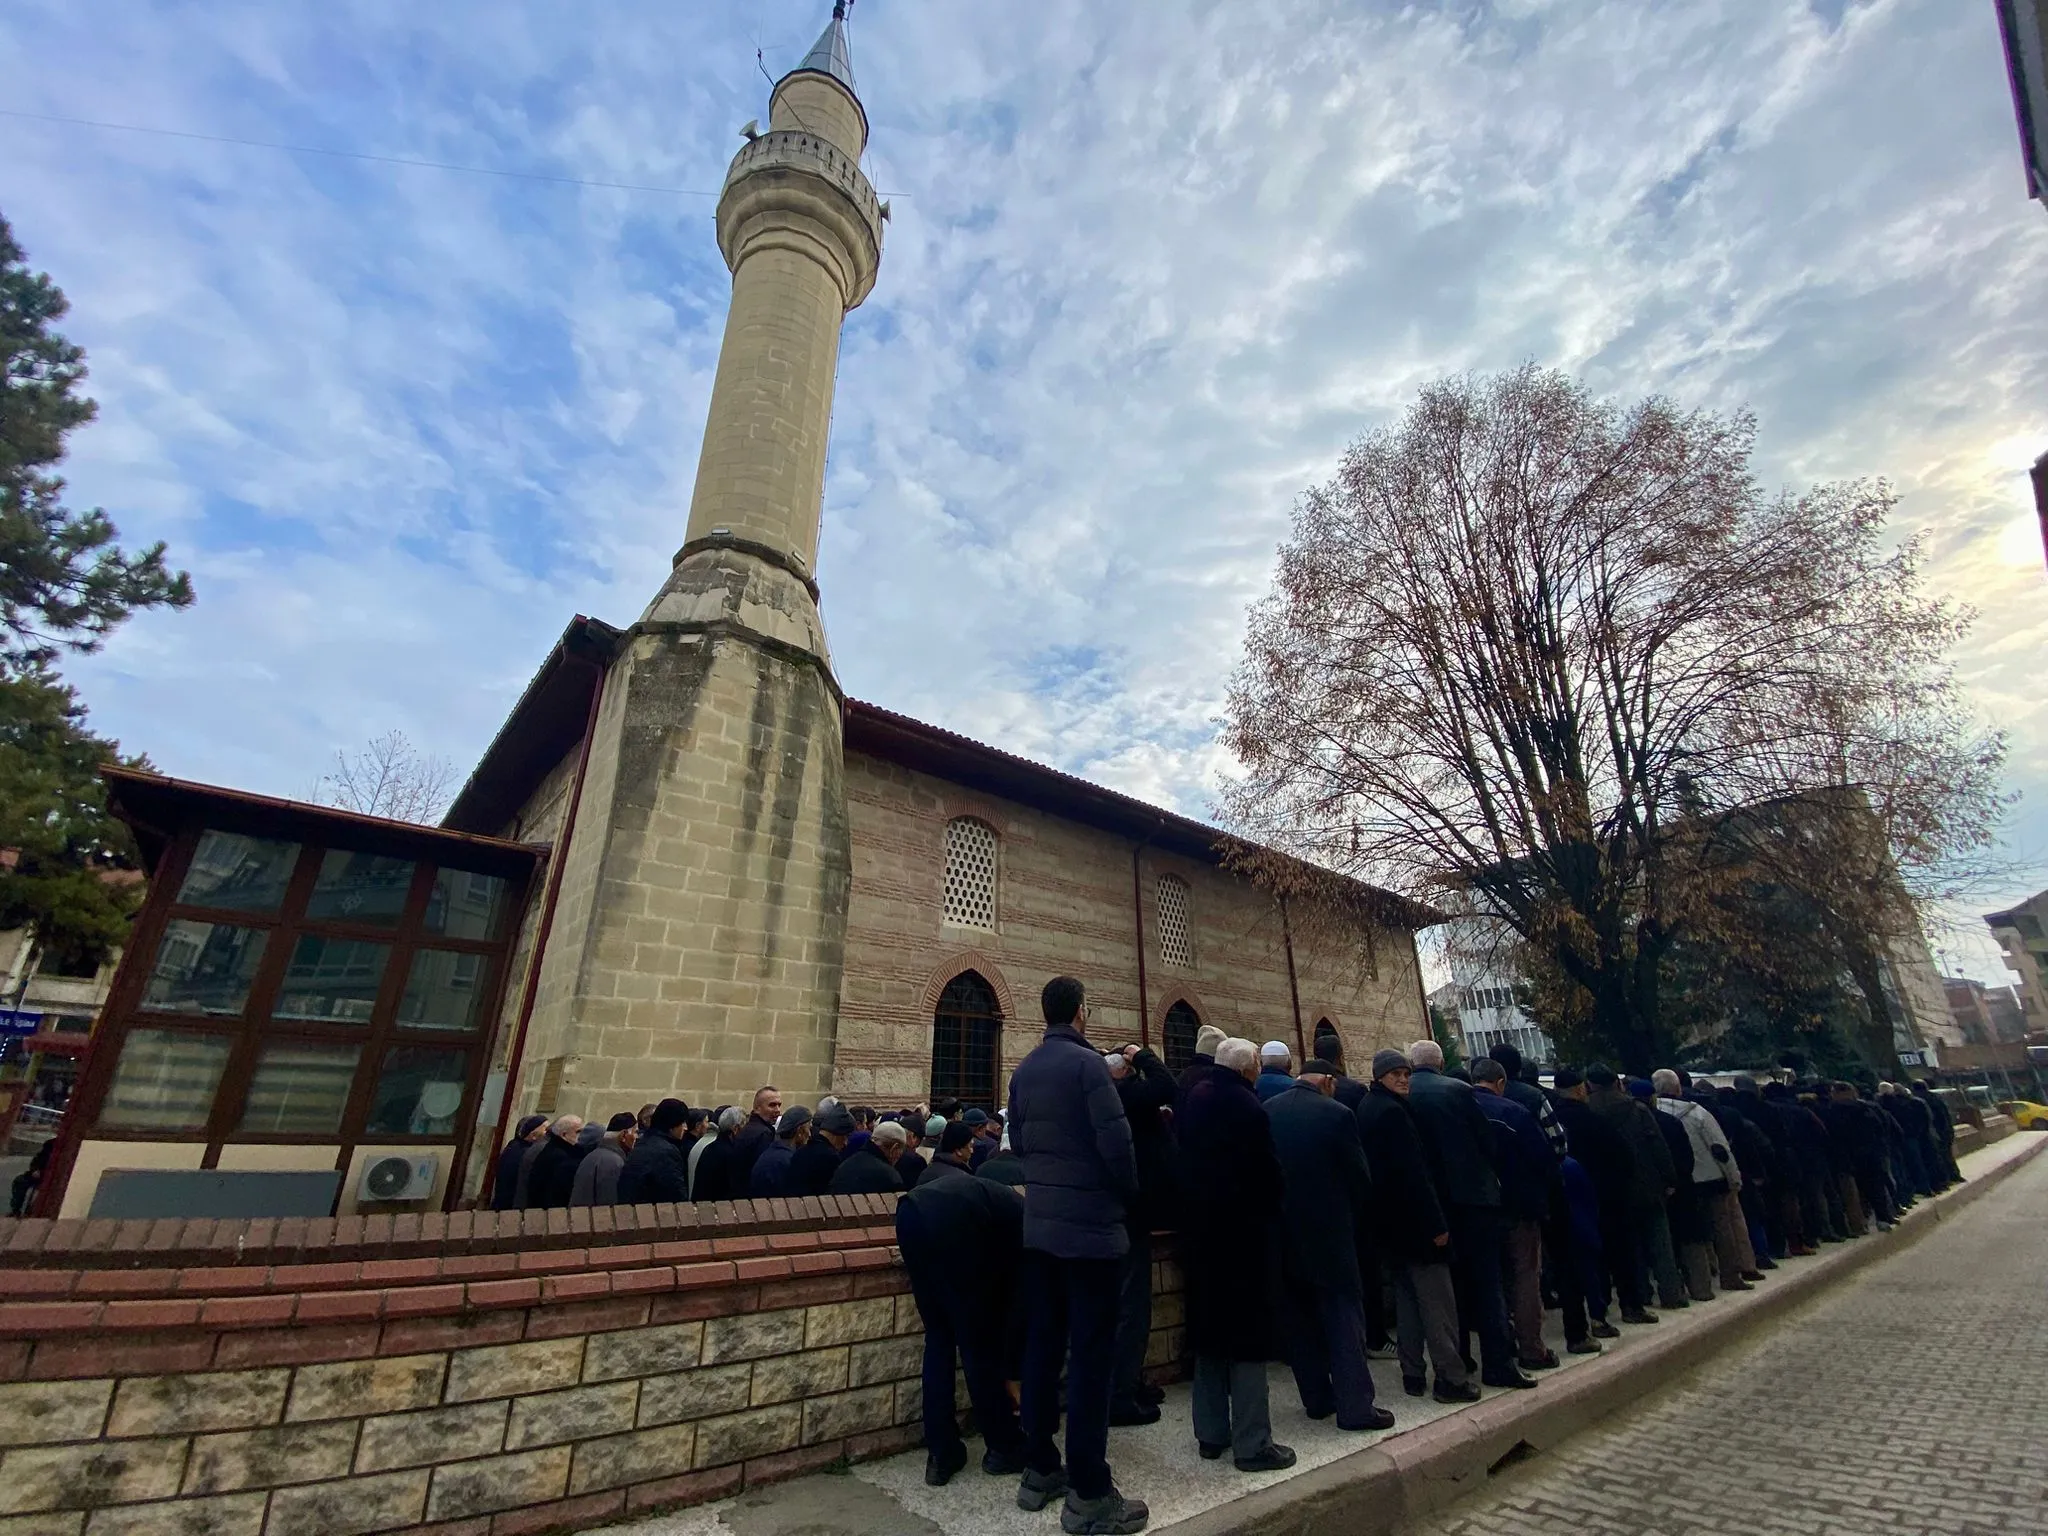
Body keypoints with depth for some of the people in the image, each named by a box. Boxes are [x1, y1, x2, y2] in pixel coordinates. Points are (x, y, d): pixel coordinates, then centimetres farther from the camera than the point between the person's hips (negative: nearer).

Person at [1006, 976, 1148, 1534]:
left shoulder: (1024, 1070, 6)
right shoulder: (1087, 1062, -16)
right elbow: (1116, 1142, -19)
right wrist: (1128, 1196, -2)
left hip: (1039, 1224, 7)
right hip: (1090, 1225, -7)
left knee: (1043, 1345, 15)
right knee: (1091, 1353, 1)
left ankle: (1039, 1470, 26)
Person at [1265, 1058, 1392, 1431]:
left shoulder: (1266, 1111, -1)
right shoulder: (1336, 1114, -13)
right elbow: (1359, 1176, -7)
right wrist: (1358, 1219, 11)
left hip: (1281, 1231, 5)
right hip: (1328, 1230, -4)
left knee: (1300, 1316, 15)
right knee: (1344, 1313, 6)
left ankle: (1316, 1398, 23)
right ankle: (1355, 1405, 6)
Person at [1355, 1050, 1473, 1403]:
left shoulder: (1366, 1108, 11)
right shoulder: (1392, 1111, -19)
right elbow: (1412, 1172, -22)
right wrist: (1436, 1224, -19)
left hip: (1391, 1220, 10)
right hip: (1415, 1219, -10)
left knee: (1407, 1297, 16)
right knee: (1438, 1301, 0)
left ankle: (1413, 1376, 23)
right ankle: (1451, 1379, 7)